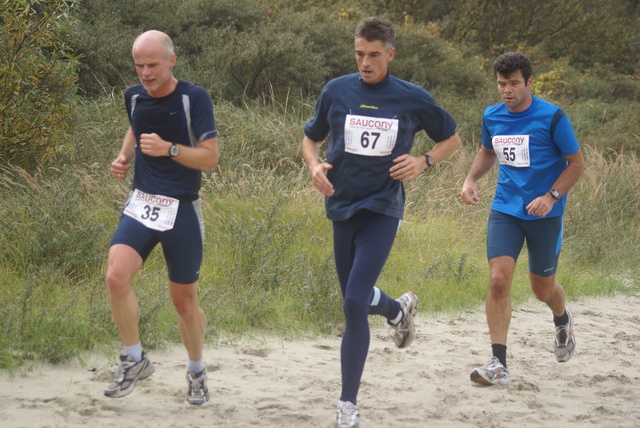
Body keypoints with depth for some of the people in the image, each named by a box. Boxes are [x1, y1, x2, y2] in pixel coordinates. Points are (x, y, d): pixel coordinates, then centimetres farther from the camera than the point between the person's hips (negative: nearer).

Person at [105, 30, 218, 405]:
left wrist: (168, 149, -27)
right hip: (142, 205, 3)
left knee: (184, 300, 7)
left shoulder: (195, 98, -11)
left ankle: (197, 371, 31)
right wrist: (124, 157, 7)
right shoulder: (134, 96, 4)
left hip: (182, 210, -3)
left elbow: (210, 157, -13)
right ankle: (135, 360, -2)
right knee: (117, 277, -20)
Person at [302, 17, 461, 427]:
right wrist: (315, 165, -6)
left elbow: (452, 138, 11)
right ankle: (399, 308, 52)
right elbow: (311, 137, 16)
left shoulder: (413, 98, -3)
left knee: (354, 304, -15)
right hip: (342, 208, 4)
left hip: (382, 210, -4)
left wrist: (423, 162, -7)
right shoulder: (336, 91, 1)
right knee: (357, 299, 15)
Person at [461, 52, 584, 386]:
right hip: (505, 210, 3)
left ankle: (562, 321, 47)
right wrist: (471, 179, 5)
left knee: (542, 288, 9)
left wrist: (551, 196, -17)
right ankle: (499, 364, -14)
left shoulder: (552, 117, -11)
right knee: (498, 279, -16)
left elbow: (576, 163, -5)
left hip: (545, 214, -3)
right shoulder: (492, 117, 3)